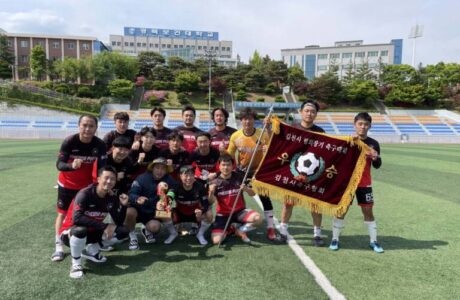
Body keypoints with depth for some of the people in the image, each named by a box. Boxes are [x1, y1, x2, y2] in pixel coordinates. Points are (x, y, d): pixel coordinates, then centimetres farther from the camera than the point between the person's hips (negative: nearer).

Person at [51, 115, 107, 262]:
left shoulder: (100, 145, -21)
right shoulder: (69, 141, -26)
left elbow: (102, 167, -18)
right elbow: (59, 164, -28)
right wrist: (71, 165, -49)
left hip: (87, 184, 2)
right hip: (67, 183, -1)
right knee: (62, 213, 5)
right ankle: (59, 247, 13)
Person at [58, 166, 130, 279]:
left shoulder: (112, 198, -7)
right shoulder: (85, 194, -23)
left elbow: (118, 223, -5)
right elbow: (76, 218, -37)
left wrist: (123, 205, -22)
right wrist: (104, 226, -37)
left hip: (91, 233, 6)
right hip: (70, 232, -5)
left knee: (123, 232, -8)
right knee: (81, 230, -41)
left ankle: (91, 250, 9)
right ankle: (75, 264, -13)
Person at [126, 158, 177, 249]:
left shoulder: (168, 180, -10)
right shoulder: (142, 178, -18)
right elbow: (131, 194, -24)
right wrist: (137, 199, -46)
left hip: (153, 213, 1)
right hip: (138, 209, -1)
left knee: (155, 227, -27)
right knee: (129, 212, -34)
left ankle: (147, 231, 14)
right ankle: (132, 238, -7)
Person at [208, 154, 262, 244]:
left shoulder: (238, 177, -5)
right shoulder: (215, 182, -8)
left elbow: (253, 194, -4)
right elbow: (211, 202, -14)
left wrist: (246, 189, -26)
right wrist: (211, 192, -36)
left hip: (239, 211, 1)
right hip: (223, 214, -1)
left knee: (258, 219, -28)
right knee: (216, 240, -21)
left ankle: (240, 230, 1)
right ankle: (229, 229, 13)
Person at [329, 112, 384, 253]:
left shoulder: (373, 143, 0)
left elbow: (377, 165, 2)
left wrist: (375, 158, -21)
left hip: (365, 183, 2)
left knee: (368, 210, 7)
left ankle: (373, 241, 20)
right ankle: (335, 239, 14)